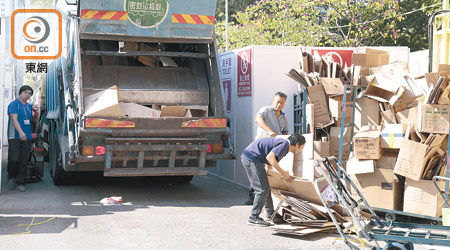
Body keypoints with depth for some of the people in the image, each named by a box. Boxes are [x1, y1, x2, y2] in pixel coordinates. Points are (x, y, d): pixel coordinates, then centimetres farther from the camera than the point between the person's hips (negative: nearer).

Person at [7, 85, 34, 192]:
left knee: (24, 162, 1)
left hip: (27, 138, 5)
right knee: (14, 159, -10)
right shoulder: (14, 104, -3)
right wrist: (20, 132, -27)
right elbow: (14, 119, -16)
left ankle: (20, 183, 6)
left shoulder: (29, 106, 17)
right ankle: (11, 177, 16)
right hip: (14, 137, -5)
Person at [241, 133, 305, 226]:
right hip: (252, 158, -10)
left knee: (265, 188, 18)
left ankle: (270, 214, 29)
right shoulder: (284, 144, -10)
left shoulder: (280, 142, 20)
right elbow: (269, 157, -21)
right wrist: (283, 173, -14)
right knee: (263, 189, -7)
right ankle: (254, 218, -4)